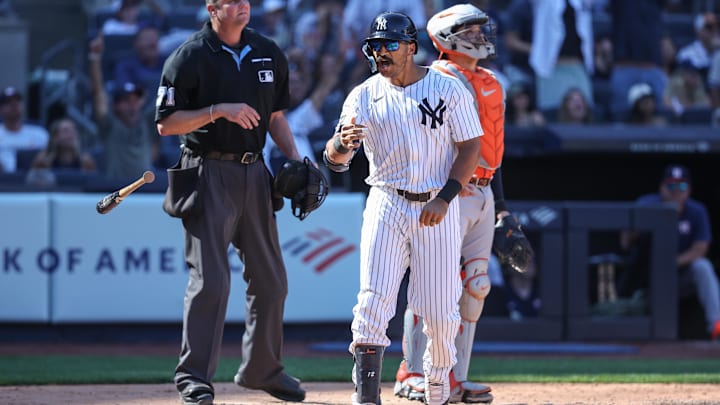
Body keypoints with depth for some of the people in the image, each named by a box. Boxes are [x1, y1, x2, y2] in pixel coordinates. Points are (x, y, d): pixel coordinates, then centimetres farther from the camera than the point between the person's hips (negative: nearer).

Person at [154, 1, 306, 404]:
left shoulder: (269, 53, 9)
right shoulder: (190, 57, -8)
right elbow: (166, 123, -10)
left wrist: (295, 158, 4)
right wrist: (218, 110, -22)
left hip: (254, 173, 6)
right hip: (209, 172, -6)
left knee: (271, 278, 11)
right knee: (210, 279, -10)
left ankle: (263, 369, 24)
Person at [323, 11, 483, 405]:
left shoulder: (448, 89, -3)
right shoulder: (364, 96, 2)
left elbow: (470, 148, -3)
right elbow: (335, 159, -4)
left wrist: (444, 199, -15)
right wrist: (341, 143, -29)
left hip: (438, 209, -1)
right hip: (386, 206, 1)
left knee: (440, 309, 0)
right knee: (373, 301, -12)